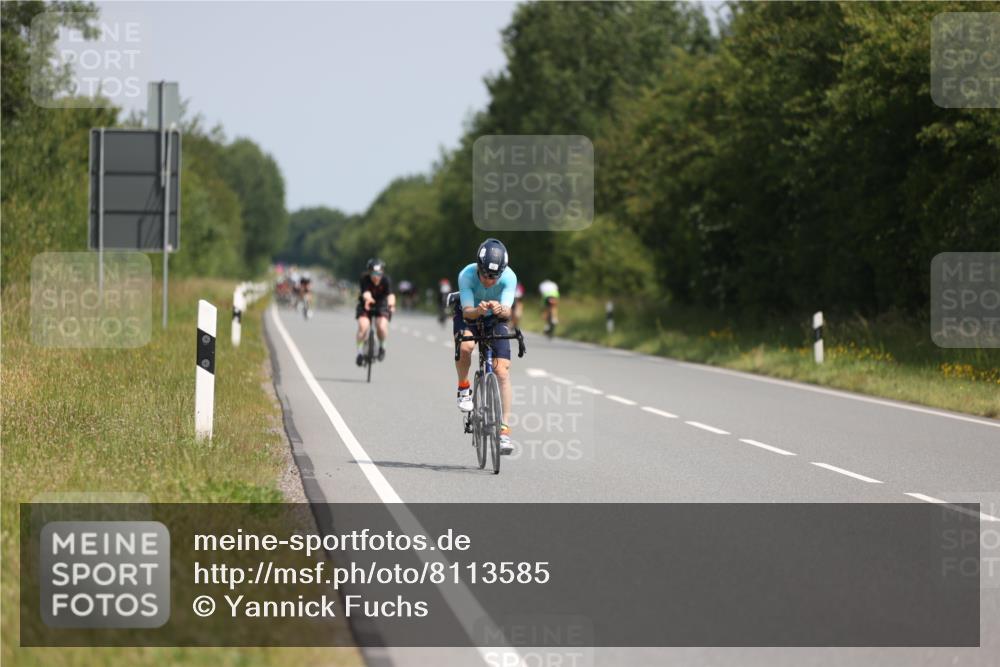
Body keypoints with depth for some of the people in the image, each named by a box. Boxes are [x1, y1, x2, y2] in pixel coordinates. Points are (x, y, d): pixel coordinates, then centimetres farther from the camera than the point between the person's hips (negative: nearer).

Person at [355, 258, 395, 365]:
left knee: (382, 326, -24)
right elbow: (366, 292, -41)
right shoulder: (365, 279, -25)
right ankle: (360, 351, -3)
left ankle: (382, 346, 7)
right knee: (363, 326, -24)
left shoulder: (386, 280, -24)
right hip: (366, 305, 0)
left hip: (381, 305, 0)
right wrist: (368, 299, -66)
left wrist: (391, 303, -62)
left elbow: (390, 294, -39)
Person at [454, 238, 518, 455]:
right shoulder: (466, 275, -30)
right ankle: (464, 389, -7)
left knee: (503, 371, -14)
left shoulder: (509, 277, -28)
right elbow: (467, 312, -33)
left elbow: (507, 311, -35)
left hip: (495, 320, 1)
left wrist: (501, 309, -58)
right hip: (468, 315, -1)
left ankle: (504, 430, -13)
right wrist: (478, 310, -56)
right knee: (465, 346, -35)